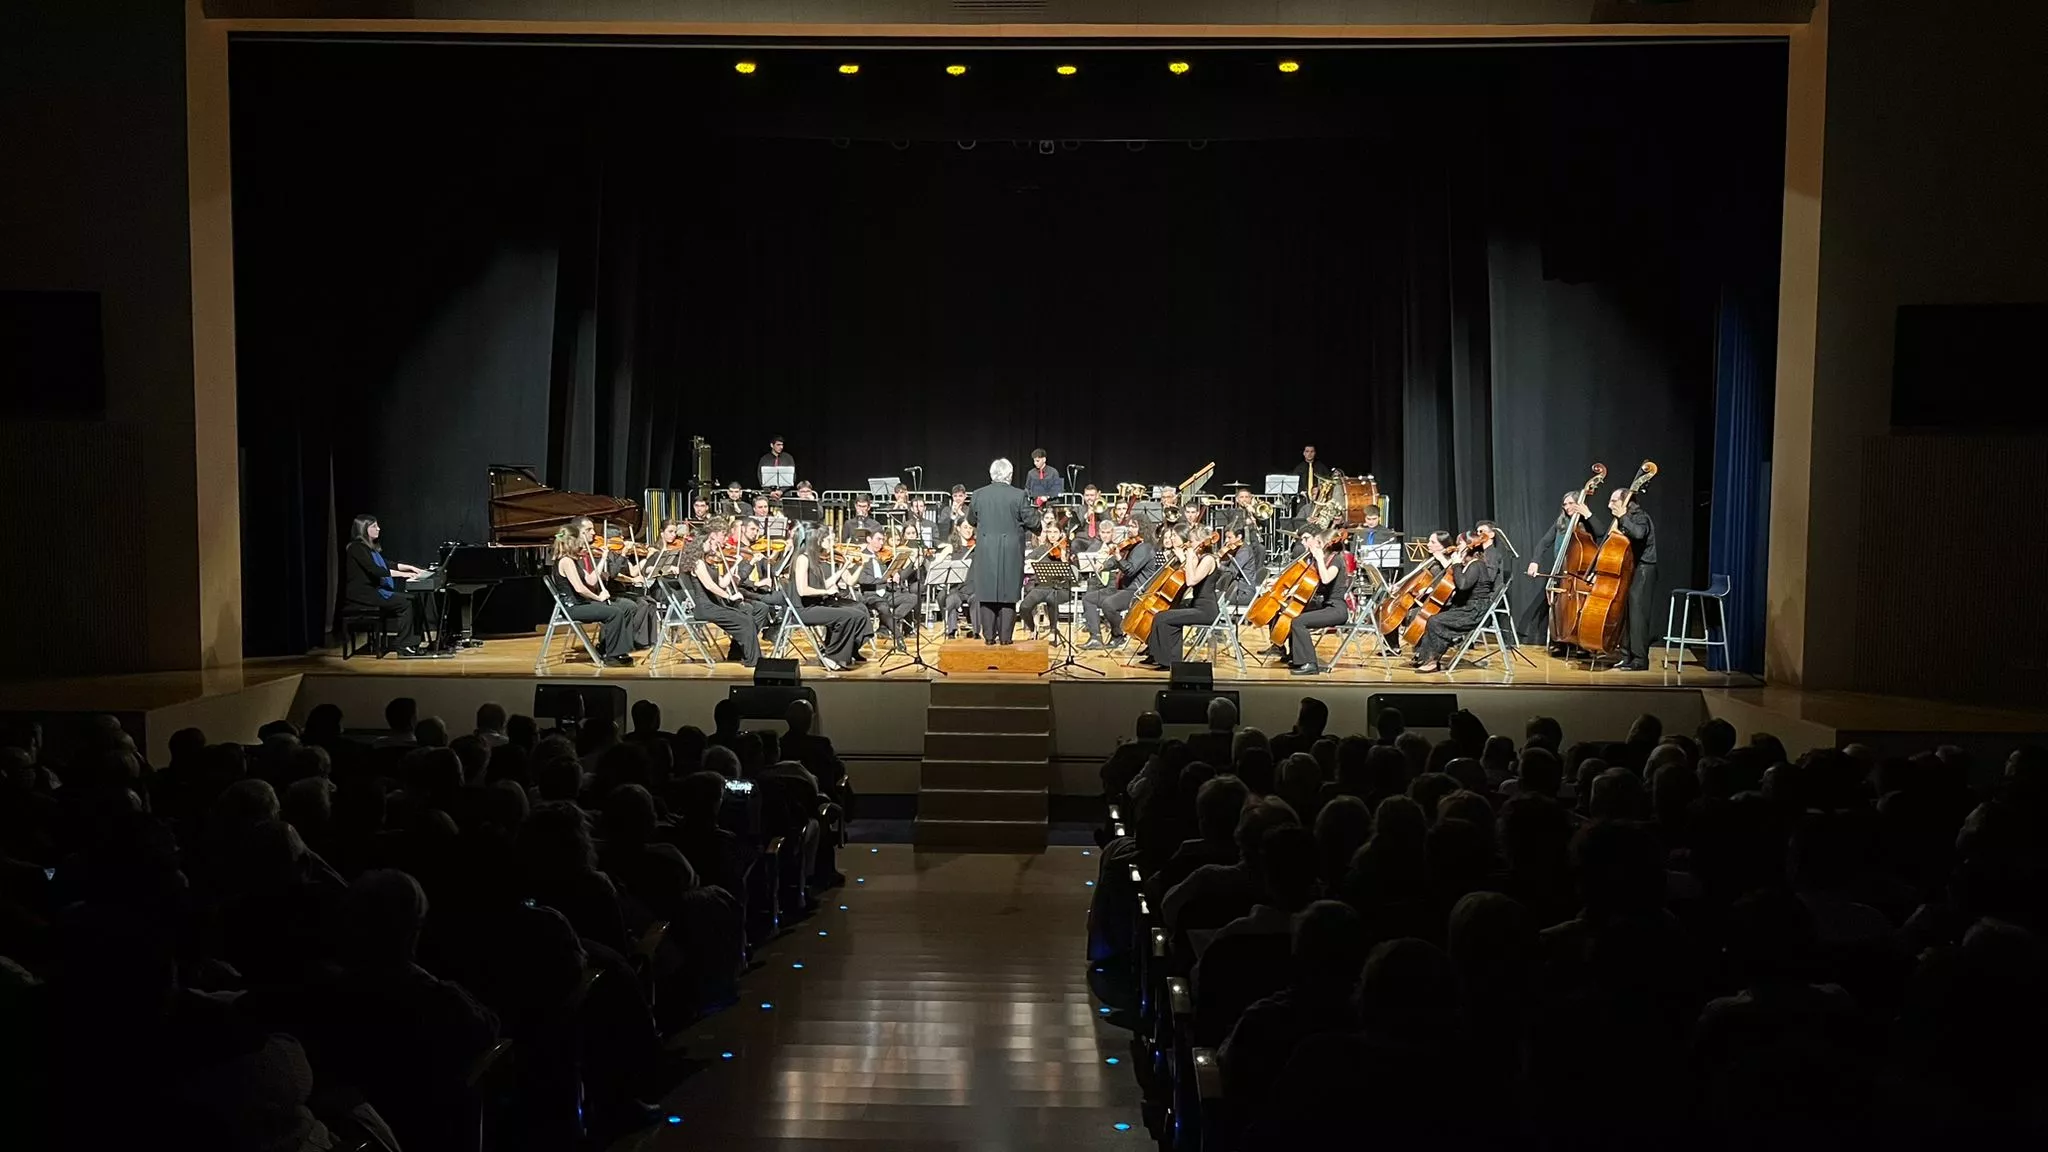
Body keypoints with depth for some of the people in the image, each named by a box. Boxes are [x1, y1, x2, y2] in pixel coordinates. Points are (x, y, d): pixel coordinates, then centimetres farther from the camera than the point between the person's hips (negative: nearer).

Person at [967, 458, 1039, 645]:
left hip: (986, 552, 2)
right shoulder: (1018, 496, -8)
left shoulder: (978, 495, -1)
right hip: (1011, 552, -2)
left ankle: (989, 636, 8)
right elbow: (1032, 522, -5)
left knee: (987, 594, 7)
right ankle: (1005, 637, 3)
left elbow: (971, 520, 12)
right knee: (1008, 594, 4)